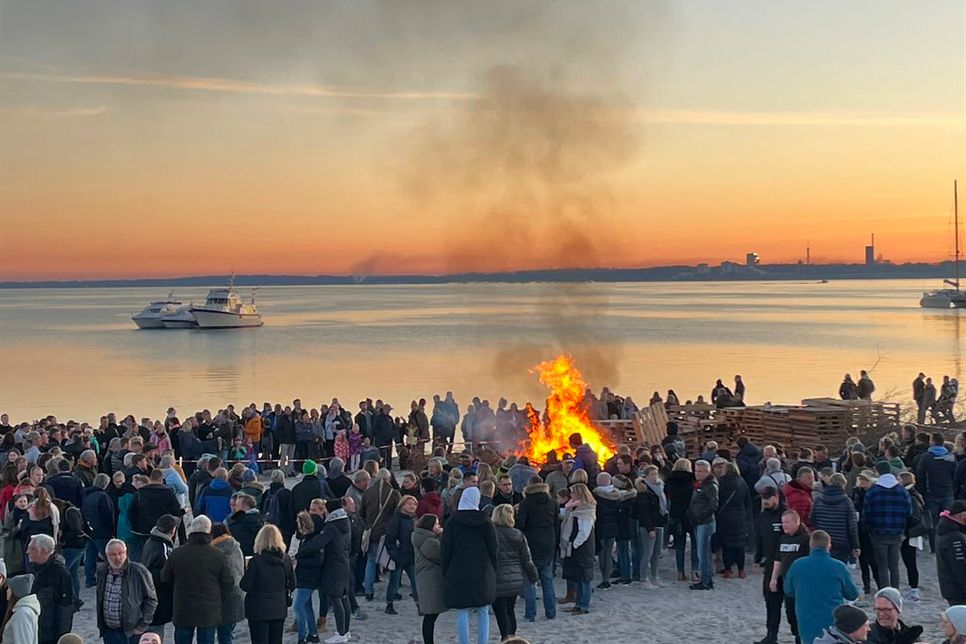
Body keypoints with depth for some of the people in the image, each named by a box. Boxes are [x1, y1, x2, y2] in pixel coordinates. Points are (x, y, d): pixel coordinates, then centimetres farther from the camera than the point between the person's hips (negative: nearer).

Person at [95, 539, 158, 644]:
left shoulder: (139, 571, -10)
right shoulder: (102, 572, 6)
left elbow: (151, 600, -5)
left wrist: (142, 626, -8)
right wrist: (101, 626, 14)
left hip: (131, 633, -5)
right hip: (108, 632, 5)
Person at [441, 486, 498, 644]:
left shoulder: (452, 522, -2)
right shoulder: (486, 522, 0)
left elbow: (445, 550, 0)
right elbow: (493, 549, 3)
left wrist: (445, 572, 8)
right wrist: (493, 572, 12)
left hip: (458, 574, -1)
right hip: (483, 575, 1)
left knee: (462, 613, 3)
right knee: (483, 613, 8)